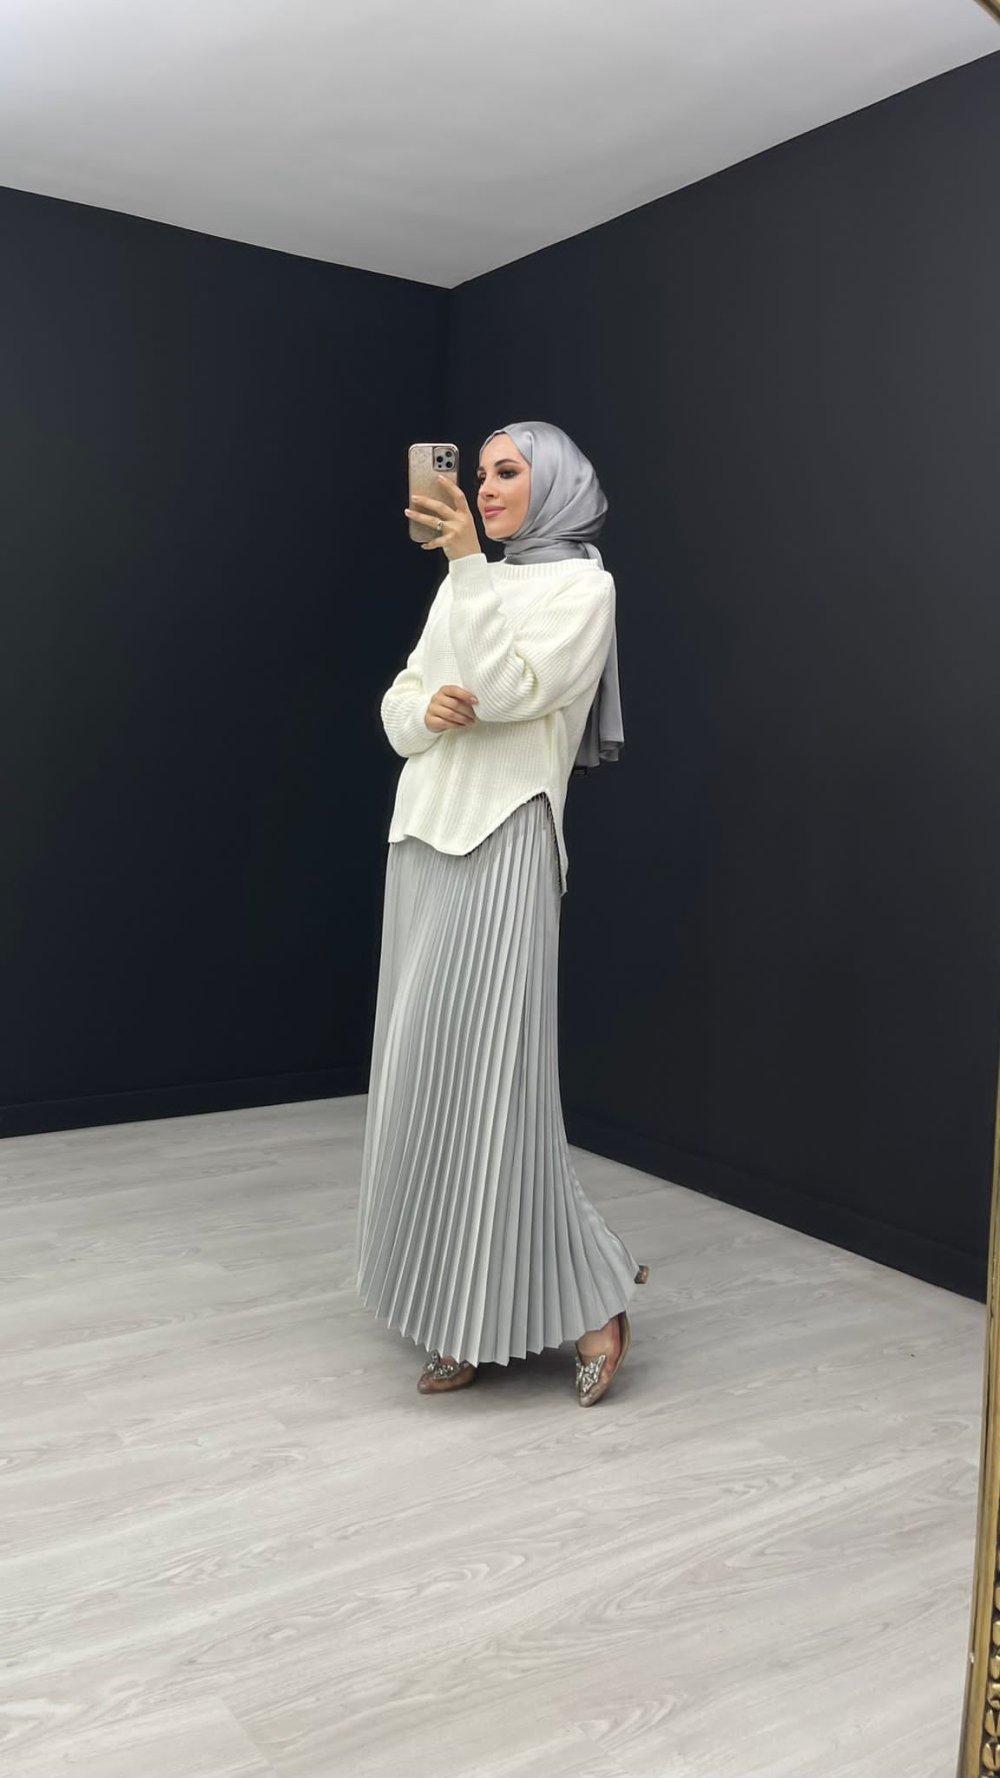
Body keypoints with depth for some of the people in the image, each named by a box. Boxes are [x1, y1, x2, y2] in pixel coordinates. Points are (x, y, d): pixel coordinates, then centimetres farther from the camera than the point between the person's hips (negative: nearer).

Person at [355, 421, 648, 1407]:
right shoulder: (469, 583, 21)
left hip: (502, 846, -7)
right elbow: (398, 706, 16)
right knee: (428, 1080, 6)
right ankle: (466, 1320, 15)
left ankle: (591, 1295, 6)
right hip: (423, 840, 8)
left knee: (485, 1077, -10)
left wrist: (467, 563, -13)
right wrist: (426, 709, -6)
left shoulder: (581, 584, 0)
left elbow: (512, 689, -14)